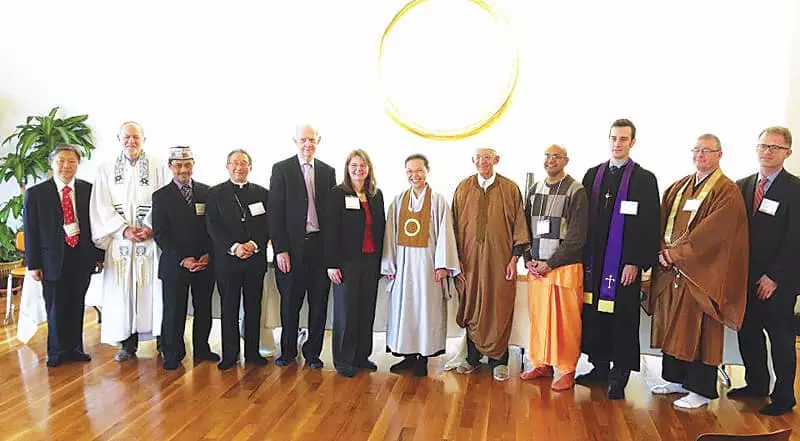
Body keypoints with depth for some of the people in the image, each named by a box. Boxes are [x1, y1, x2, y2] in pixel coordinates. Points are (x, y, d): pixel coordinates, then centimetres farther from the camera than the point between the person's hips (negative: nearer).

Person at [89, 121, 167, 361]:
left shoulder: (157, 166, 3)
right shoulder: (106, 169, 8)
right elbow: (102, 206, 2)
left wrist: (152, 228, -15)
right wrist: (124, 229, -11)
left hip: (151, 237, -1)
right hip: (120, 238, 2)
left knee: (152, 288, 1)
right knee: (123, 289, 4)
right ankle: (128, 343, 14)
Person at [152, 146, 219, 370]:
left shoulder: (207, 192, 7)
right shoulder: (161, 196, 2)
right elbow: (160, 234, -3)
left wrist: (208, 255, -5)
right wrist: (183, 259, -12)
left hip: (205, 262, 2)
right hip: (174, 264, -2)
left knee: (204, 308, 10)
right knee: (174, 311, 3)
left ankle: (202, 348, 24)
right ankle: (173, 353, 17)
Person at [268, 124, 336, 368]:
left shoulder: (328, 171, 9)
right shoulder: (281, 169, 0)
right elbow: (275, 212, -5)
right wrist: (280, 249, -11)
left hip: (320, 245, 3)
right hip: (292, 247, -2)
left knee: (319, 302, 8)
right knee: (290, 303, 8)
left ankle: (313, 352, 22)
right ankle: (288, 351, 25)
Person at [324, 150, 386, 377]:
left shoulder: (376, 195, 10)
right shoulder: (337, 194, -4)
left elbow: (381, 228, 12)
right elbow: (331, 230, -8)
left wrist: (381, 261, 8)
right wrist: (331, 264, -13)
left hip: (371, 261, 4)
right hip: (346, 262, -4)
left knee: (367, 310, 9)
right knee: (346, 311, 2)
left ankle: (362, 355, 22)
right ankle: (343, 360, 14)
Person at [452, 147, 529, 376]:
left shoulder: (510, 189, 1)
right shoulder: (463, 188, 5)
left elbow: (519, 226, 2)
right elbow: (455, 226, 6)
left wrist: (514, 258, -4)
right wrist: (456, 259, 1)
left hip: (499, 260, -1)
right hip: (469, 260, 2)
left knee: (499, 311, 4)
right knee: (470, 310, 8)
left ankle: (498, 360, 17)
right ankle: (473, 358, 21)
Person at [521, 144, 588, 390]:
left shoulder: (576, 192, -5)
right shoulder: (534, 191, 13)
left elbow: (576, 237, -10)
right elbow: (526, 229, 16)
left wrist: (550, 263, -10)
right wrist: (529, 259, 3)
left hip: (564, 267, -5)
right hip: (536, 267, 5)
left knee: (565, 321, -1)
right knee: (538, 318, 8)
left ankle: (567, 371, 11)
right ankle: (542, 364, 22)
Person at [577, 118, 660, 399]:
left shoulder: (644, 179, -2)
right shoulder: (593, 175, 10)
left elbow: (649, 226, -6)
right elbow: (583, 218, 10)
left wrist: (636, 262, -12)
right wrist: (583, 255, 5)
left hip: (624, 264, -4)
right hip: (593, 261, 4)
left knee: (622, 319, 2)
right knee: (594, 315, 9)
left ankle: (619, 375, 15)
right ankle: (600, 367, 23)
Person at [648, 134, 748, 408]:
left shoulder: (727, 192, -7)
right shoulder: (678, 187, 13)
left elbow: (712, 232, -17)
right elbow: (663, 222, 10)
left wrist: (675, 253, -17)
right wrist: (663, 251, -7)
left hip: (702, 273, -6)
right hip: (671, 269, 6)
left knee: (699, 329, 0)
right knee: (674, 326, 12)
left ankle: (701, 390, 11)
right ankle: (676, 379, 25)